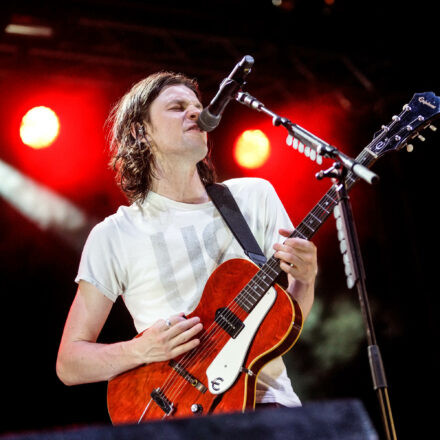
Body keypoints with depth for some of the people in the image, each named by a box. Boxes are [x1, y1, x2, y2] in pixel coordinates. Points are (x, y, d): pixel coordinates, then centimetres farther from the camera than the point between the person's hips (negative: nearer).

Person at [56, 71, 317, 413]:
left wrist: (305, 278, -11)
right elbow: (69, 364, 3)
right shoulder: (113, 236, 1)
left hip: (264, 396, 3)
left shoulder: (255, 196, 9)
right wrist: (141, 349, -14)